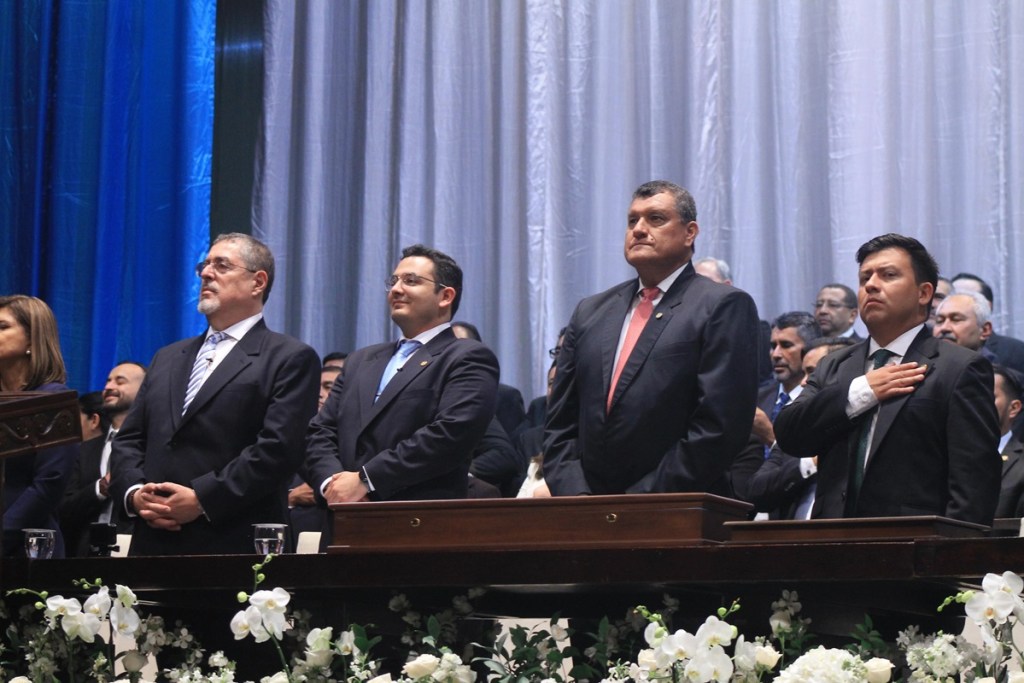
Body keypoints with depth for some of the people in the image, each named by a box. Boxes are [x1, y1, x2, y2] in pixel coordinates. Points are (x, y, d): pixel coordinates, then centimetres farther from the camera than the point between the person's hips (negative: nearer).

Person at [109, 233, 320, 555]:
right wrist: (134, 493, -3)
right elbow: (128, 440, 17)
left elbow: (278, 448, -12)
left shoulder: (290, 359, -1)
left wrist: (201, 499, -16)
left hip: (233, 545, -5)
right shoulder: (168, 358, 21)